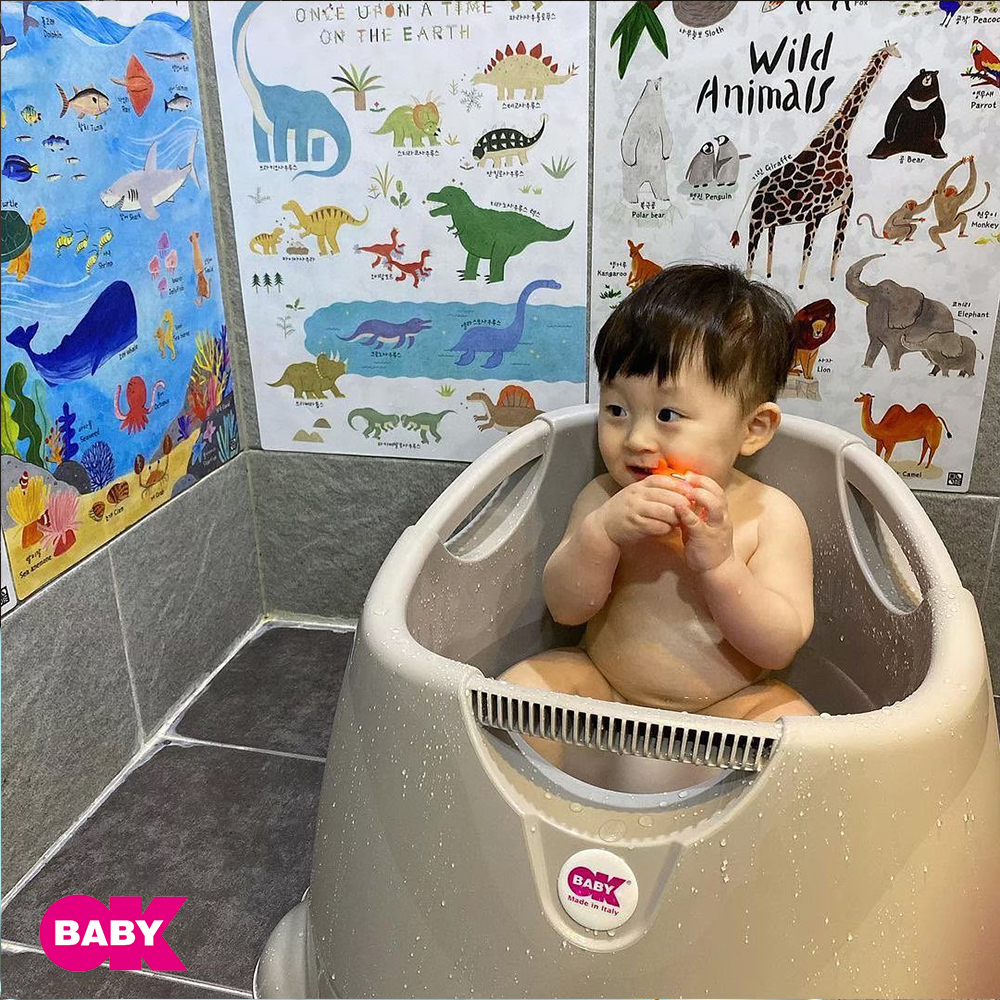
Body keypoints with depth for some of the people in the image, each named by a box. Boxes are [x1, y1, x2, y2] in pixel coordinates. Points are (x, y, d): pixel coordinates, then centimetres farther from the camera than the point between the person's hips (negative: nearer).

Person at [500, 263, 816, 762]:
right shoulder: (603, 499, -7)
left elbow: (780, 646, -16)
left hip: (727, 705, -1)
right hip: (601, 689, 2)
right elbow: (566, 607, -11)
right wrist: (602, 533, -29)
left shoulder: (771, 517, -13)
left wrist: (718, 563, -31)